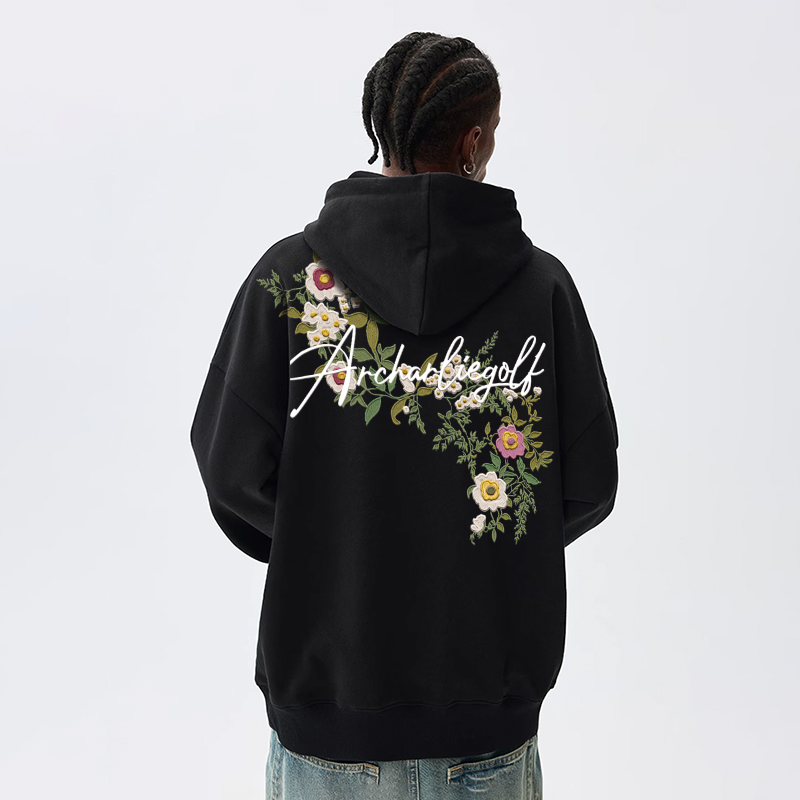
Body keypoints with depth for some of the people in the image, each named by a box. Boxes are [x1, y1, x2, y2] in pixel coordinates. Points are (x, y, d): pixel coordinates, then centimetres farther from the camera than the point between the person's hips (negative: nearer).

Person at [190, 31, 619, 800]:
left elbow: (233, 469, -11)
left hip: (325, 687, 0)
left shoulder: (288, 272, -11)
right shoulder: (543, 283, -8)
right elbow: (588, 486, -6)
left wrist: (324, 546, 7)